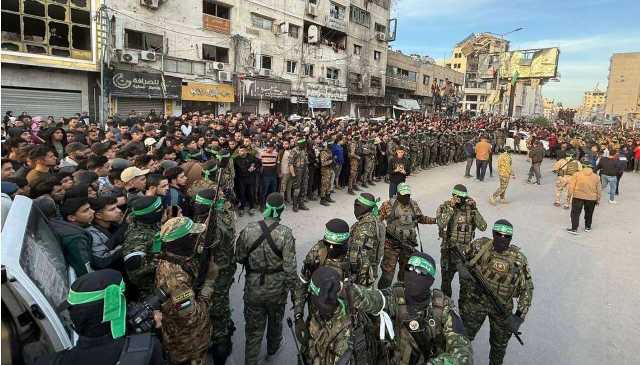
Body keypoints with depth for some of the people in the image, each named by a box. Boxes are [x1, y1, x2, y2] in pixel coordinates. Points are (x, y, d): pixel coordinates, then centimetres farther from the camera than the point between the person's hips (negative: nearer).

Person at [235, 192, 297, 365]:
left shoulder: (248, 229, -13)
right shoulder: (285, 233, -20)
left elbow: (239, 257, -3)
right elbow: (289, 266, -17)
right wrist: (293, 289, -4)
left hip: (253, 287, 1)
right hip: (277, 288, 0)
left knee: (253, 328, 16)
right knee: (275, 320, 27)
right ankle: (272, 349, 51)